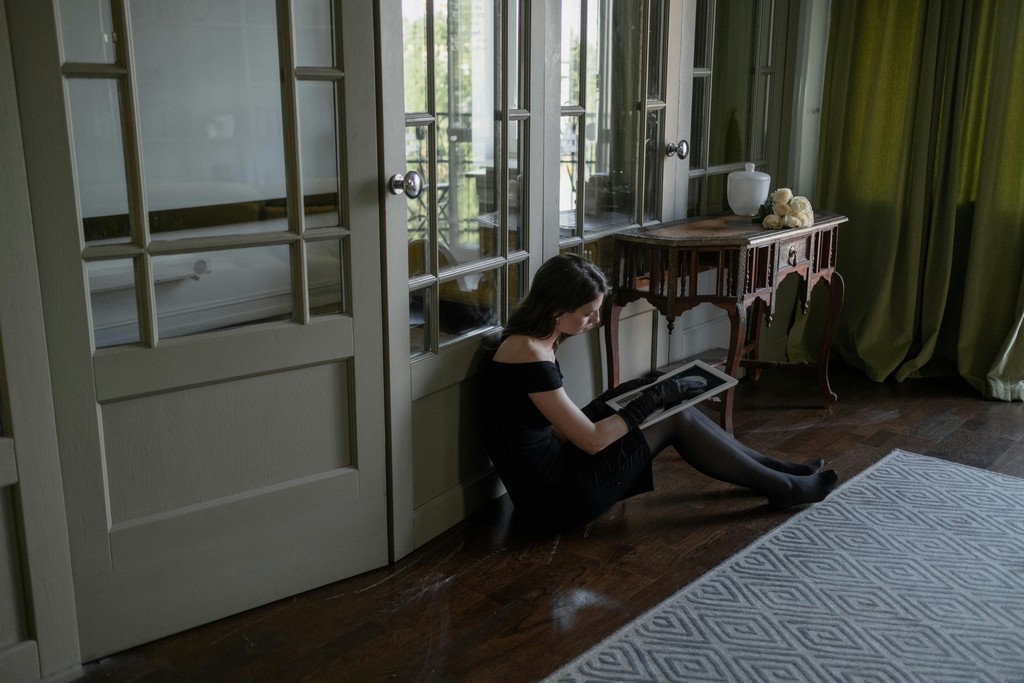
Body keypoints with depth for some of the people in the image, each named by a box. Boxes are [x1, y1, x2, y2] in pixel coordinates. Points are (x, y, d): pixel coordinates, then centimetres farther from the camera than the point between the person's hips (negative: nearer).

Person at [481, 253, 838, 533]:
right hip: (555, 501, -9)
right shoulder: (530, 357, -24)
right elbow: (592, 440, -20)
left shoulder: (530, 341, 5)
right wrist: (654, 399, -10)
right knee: (677, 419, -3)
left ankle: (768, 466, 22)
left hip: (550, 478, 9)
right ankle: (782, 488, 14)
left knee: (673, 406, 9)